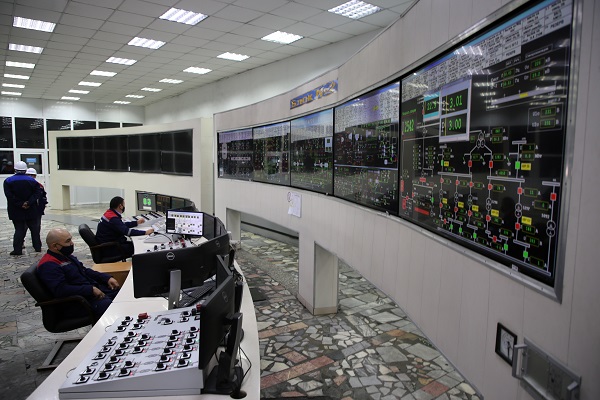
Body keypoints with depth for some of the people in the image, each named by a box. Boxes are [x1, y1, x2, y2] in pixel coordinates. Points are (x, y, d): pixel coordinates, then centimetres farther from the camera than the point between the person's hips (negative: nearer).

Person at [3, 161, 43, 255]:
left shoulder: (8, 181, -4)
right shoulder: (32, 180, 0)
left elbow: (10, 196, -14)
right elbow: (37, 193, -9)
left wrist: (20, 204, -12)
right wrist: (29, 202, -13)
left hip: (16, 212, -1)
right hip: (31, 211, 1)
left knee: (19, 229, 4)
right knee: (34, 228, 10)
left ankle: (17, 250, 3)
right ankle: (38, 247, 15)